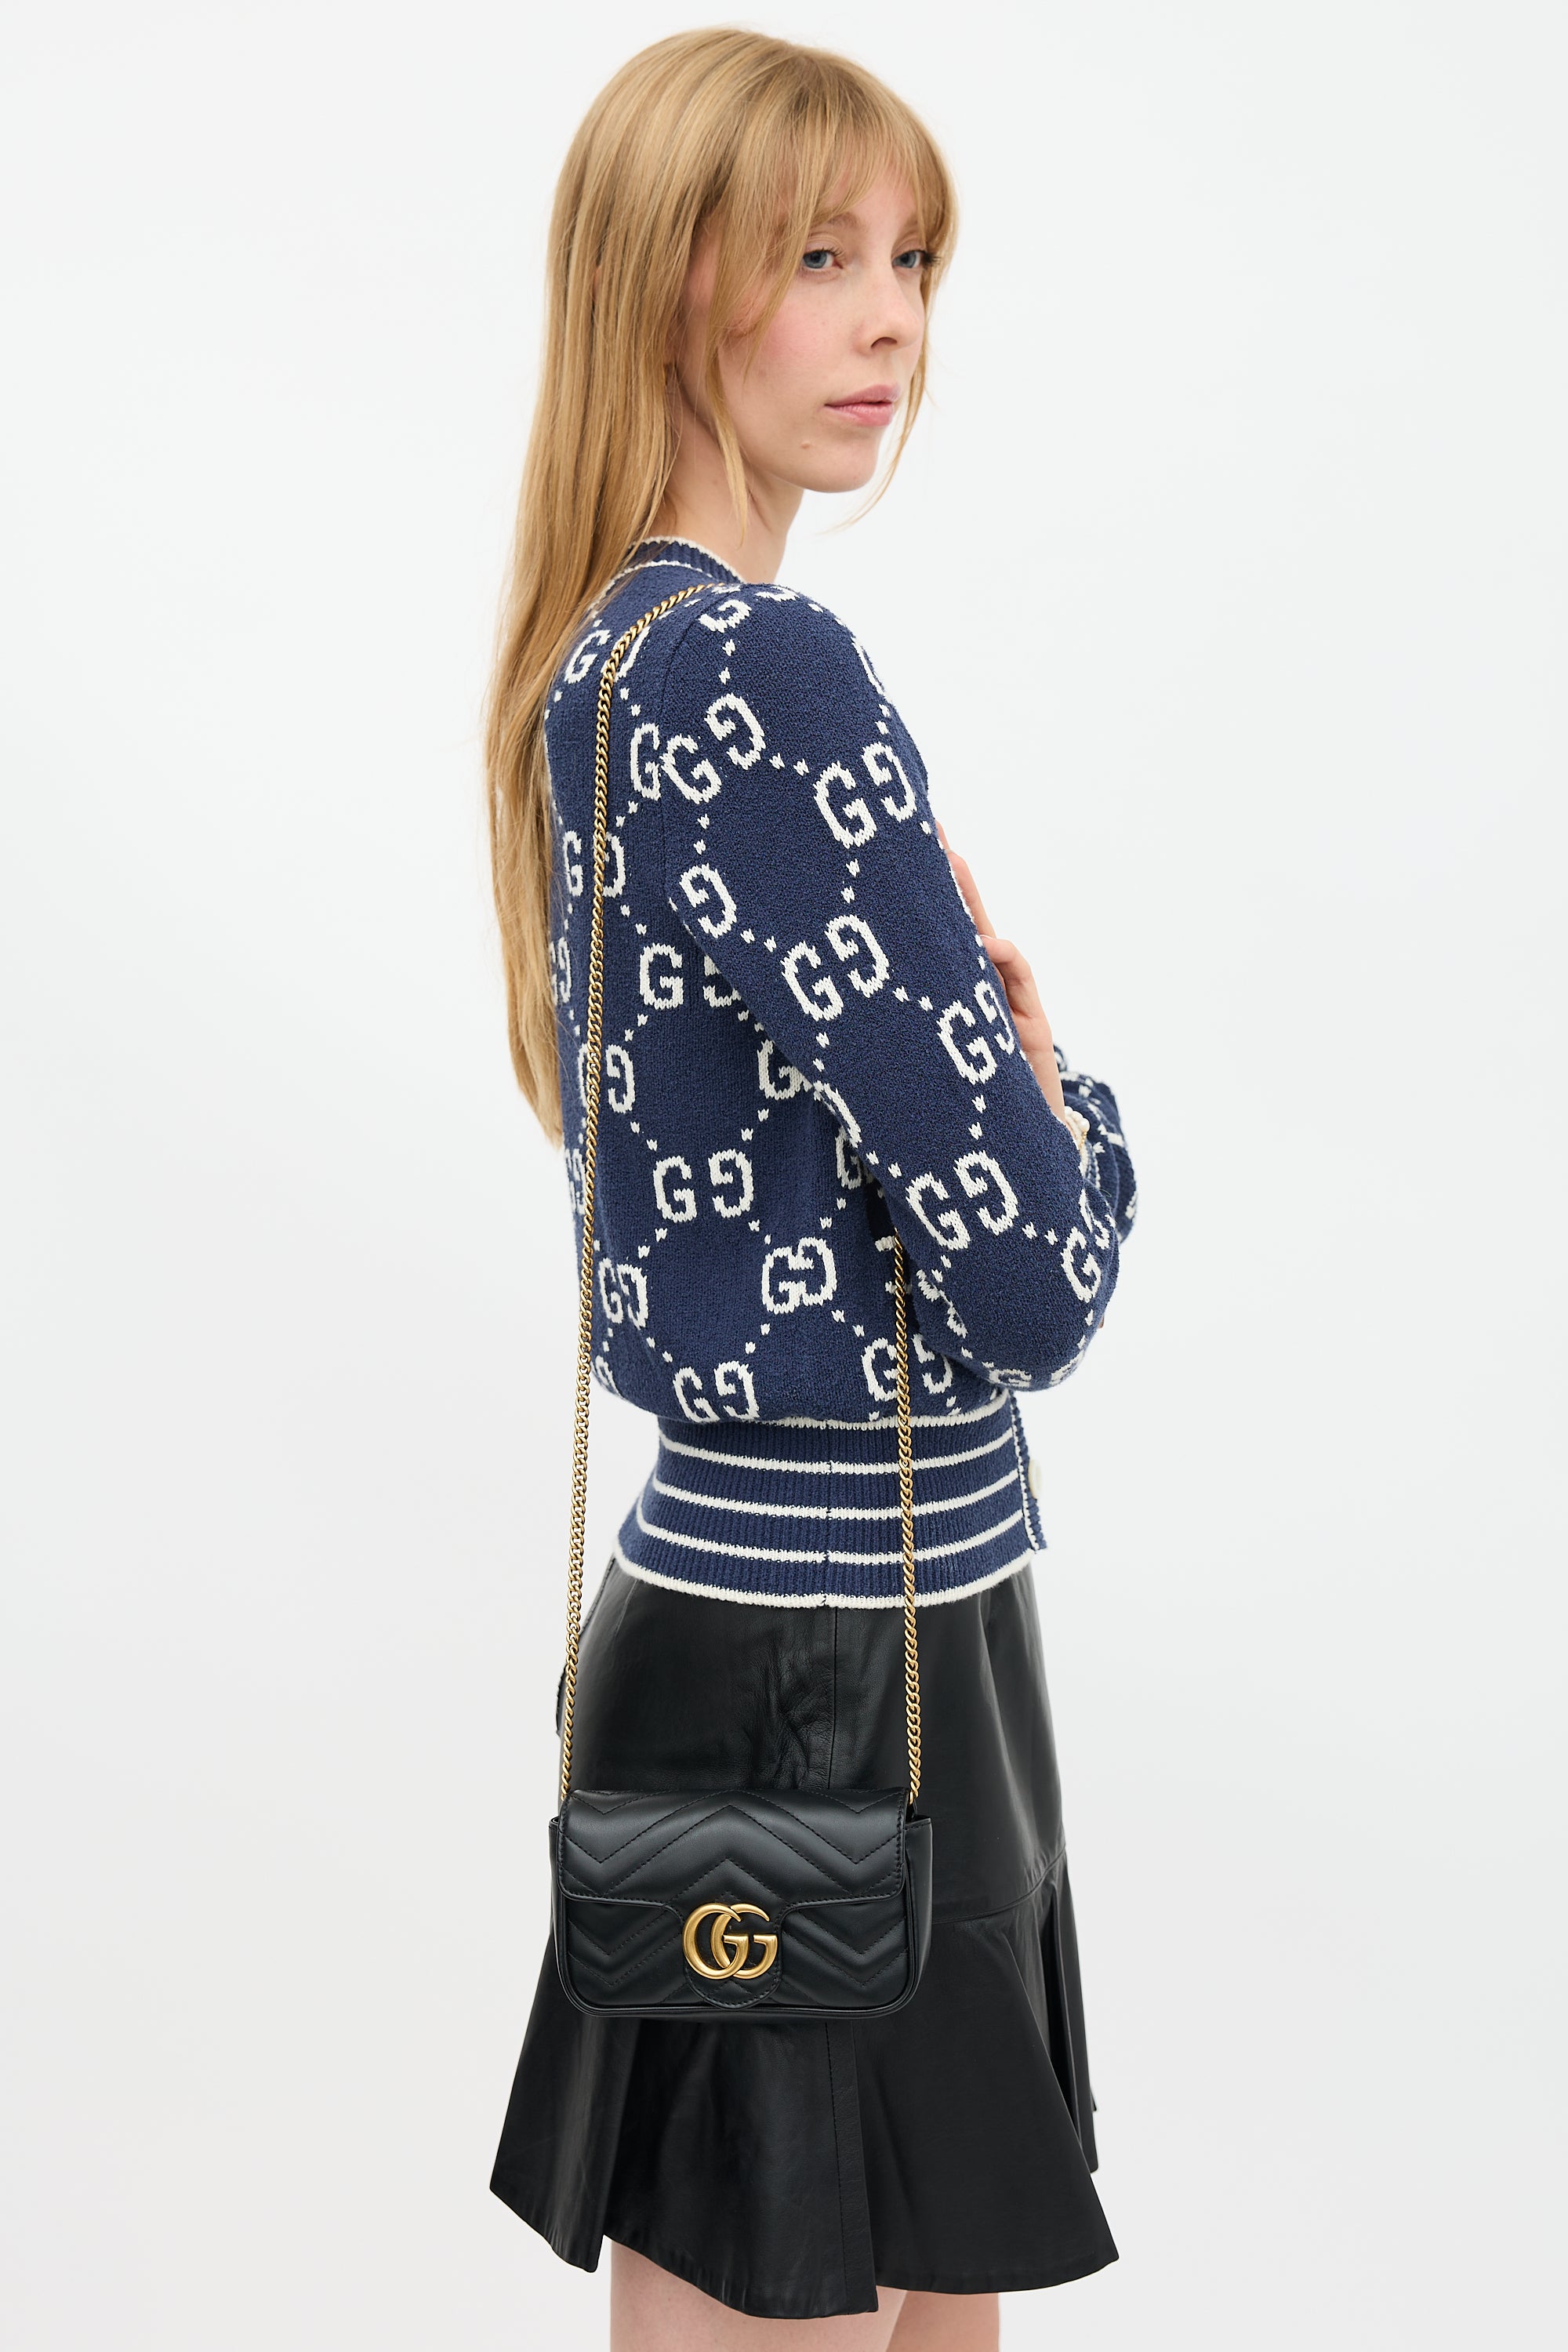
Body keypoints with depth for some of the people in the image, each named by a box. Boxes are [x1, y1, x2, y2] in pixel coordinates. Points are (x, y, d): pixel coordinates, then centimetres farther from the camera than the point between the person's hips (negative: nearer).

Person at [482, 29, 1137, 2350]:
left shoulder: (600, 660, 9)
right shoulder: (770, 681, -20)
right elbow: (1031, 1280, -21)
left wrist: (981, 1046, -2)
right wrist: (1069, 1111, 0)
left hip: (764, 1601, 9)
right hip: (832, 1651, -9)